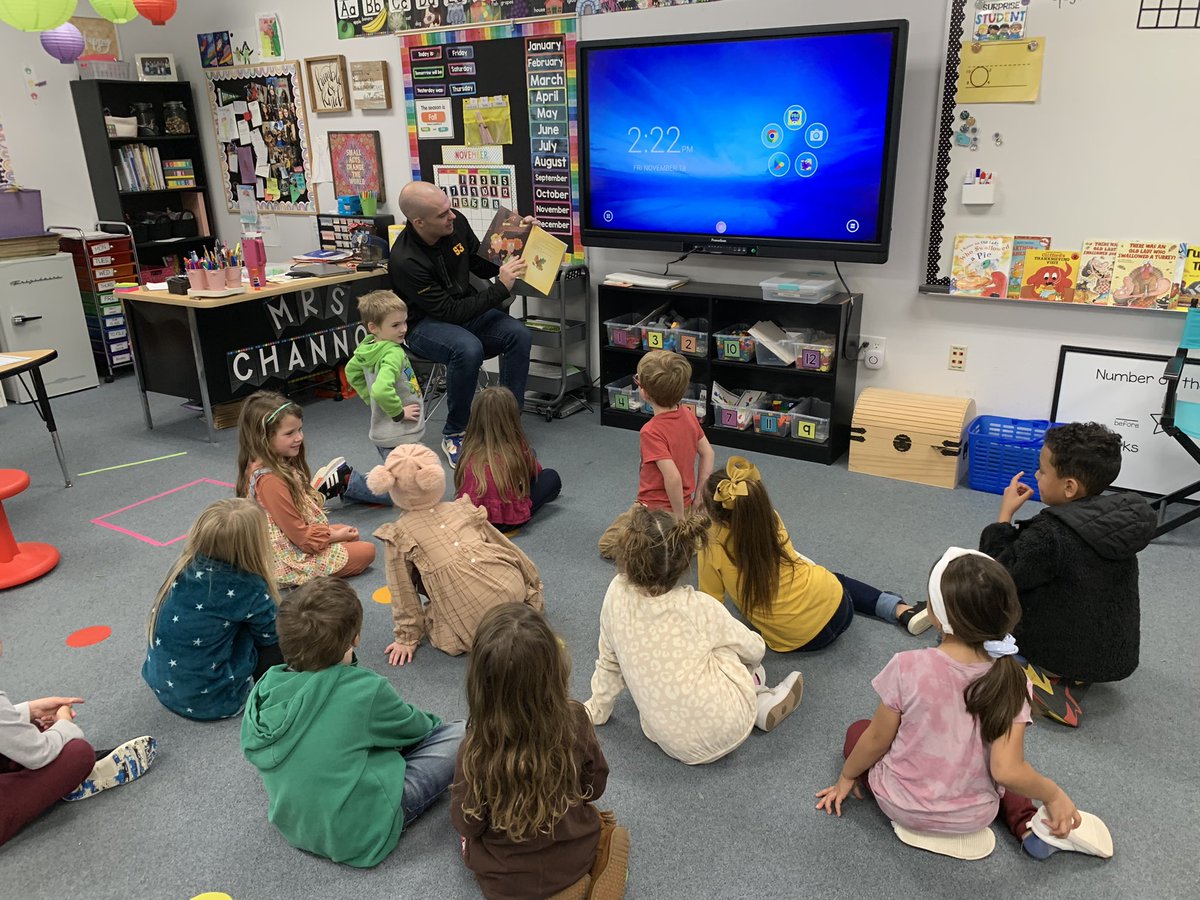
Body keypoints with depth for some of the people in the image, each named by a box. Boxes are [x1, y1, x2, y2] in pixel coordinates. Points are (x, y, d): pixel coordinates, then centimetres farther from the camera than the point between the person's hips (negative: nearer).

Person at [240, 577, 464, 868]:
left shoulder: (265, 689, -9)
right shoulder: (365, 689, -24)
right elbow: (415, 728, -3)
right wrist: (430, 722, 22)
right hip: (357, 838, -6)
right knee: (460, 734, -4)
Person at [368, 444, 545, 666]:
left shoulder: (398, 534, 5)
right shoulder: (463, 508, 15)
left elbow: (403, 591, 8)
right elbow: (503, 545, 20)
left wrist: (407, 638, 18)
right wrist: (533, 582, 31)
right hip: (514, 588, 4)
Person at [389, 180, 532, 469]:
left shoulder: (456, 223, -10)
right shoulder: (405, 261, -27)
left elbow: (483, 266, 9)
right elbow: (450, 312, -26)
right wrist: (501, 288, -25)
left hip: (467, 308, 6)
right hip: (426, 324, -6)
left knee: (519, 334, -21)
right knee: (468, 349, -37)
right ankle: (454, 435, -16)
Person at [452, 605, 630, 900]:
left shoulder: (476, 752, -32)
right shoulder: (575, 721, -25)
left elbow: (466, 824, -16)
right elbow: (595, 786, -7)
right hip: (577, 858, 3)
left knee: (470, 838, 30)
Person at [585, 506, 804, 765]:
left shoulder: (617, 594, -11)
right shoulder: (698, 607, -17)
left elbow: (608, 661, 3)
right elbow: (755, 650, 0)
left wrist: (596, 709, 21)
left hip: (669, 741, 4)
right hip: (724, 732, -3)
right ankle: (763, 702, 25)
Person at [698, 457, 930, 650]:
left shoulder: (713, 549, -20)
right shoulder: (770, 518, -6)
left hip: (799, 639, -2)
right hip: (837, 606, 2)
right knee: (837, 581, 37)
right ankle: (903, 611, 23)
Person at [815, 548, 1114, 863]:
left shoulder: (908, 667, -26)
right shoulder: (1011, 683, -19)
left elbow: (877, 740, -13)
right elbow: (1007, 771, -22)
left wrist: (846, 777, 6)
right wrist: (1054, 794, -2)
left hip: (903, 806, -3)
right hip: (975, 815, 3)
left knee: (857, 732, 24)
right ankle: (1030, 825, 10)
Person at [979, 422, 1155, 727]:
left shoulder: (1050, 535, -29)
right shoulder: (1120, 516, -6)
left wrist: (1004, 516, -12)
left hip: (1065, 656, -7)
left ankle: (1043, 679, -7)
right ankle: (1071, 679, 8)